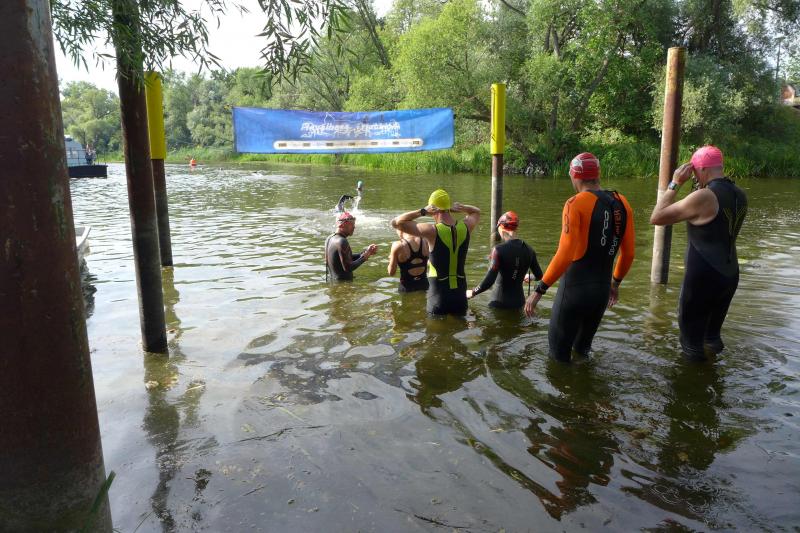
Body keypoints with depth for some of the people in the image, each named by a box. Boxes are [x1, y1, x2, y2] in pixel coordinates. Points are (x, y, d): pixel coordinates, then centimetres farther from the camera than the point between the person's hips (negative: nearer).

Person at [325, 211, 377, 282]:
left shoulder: (330, 238, 8)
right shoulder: (342, 242, -21)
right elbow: (347, 268, -24)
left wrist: (366, 251, 7)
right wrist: (364, 257, -12)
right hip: (343, 282, -10)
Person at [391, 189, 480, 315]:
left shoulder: (432, 231, -17)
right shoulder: (466, 227, -4)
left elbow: (395, 223, -11)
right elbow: (477, 212, 22)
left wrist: (422, 211, -11)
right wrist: (460, 207, 2)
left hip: (439, 296, -4)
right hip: (460, 294, 4)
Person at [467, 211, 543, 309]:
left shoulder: (499, 250, -16)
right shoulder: (528, 250, 1)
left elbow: (489, 281, -21)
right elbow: (539, 276, 13)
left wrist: (472, 292, -6)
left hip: (499, 302, -5)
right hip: (519, 301, 5)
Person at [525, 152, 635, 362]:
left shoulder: (576, 204, -14)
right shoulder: (621, 203, 4)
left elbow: (565, 254, -23)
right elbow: (628, 253, 9)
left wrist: (539, 290, -19)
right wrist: (615, 283, 25)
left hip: (575, 289, -6)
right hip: (603, 290, 6)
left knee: (559, 352, 9)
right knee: (582, 348, 24)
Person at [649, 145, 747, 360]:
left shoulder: (704, 197, -20)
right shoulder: (739, 195, 5)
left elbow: (656, 218, -17)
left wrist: (675, 183, -11)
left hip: (703, 277, -8)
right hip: (729, 275, 8)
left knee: (691, 332, 7)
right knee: (712, 330, 24)